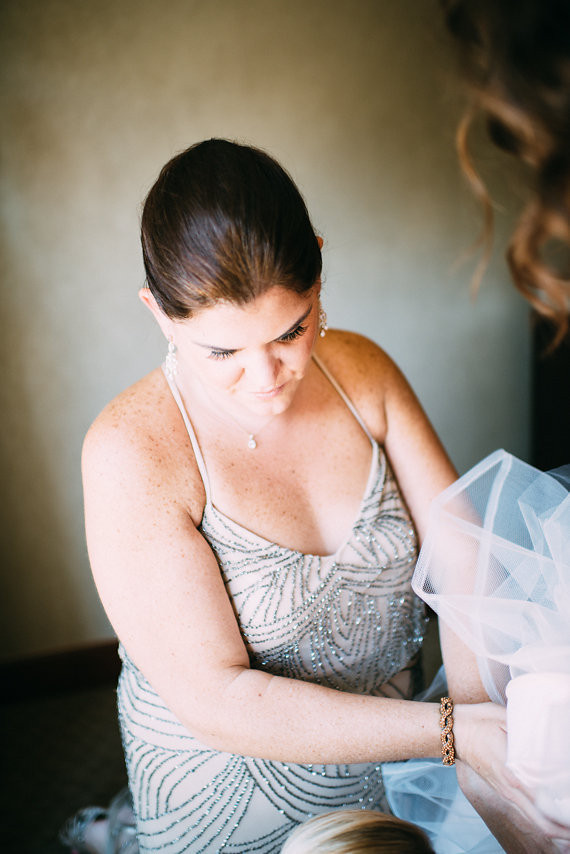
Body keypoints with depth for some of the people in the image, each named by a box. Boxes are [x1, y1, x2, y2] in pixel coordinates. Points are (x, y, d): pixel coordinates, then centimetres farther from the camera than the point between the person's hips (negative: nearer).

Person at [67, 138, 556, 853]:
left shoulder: (362, 372, -13)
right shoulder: (131, 452, -27)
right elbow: (214, 698, -28)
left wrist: (481, 733, -27)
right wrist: (453, 734, -33)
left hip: (389, 746, 4)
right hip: (227, 796, -4)